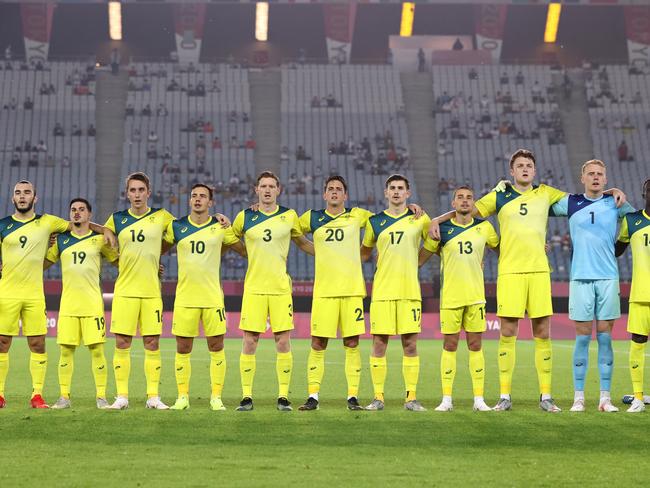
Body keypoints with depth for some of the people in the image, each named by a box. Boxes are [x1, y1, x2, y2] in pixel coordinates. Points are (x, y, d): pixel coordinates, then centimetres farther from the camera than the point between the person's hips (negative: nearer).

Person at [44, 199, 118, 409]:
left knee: (96, 349, -3)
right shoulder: (61, 239, 10)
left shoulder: (100, 239, 4)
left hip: (93, 304, -2)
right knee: (65, 350, 1)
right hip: (68, 304, 2)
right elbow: (43, 263, 17)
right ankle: (64, 397, 8)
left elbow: (119, 261, 11)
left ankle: (101, 397, 3)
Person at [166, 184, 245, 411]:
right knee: (182, 349, 3)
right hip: (184, 297, 1)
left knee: (216, 348, 0)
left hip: (213, 297, -1)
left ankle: (216, 397, 7)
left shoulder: (220, 227, 2)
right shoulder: (176, 227, 5)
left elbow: (244, 249, 11)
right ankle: (182, 397, 12)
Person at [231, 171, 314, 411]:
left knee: (283, 342, -2)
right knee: (249, 342, -3)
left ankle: (283, 396, 5)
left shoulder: (289, 216, 6)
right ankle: (246, 396, 4)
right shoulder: (244, 217, 5)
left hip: (281, 288, 0)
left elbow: (302, 242, 19)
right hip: (253, 288, 0)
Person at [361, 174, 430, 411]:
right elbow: (364, 253, 20)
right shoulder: (375, 221, 9)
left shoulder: (419, 219, 7)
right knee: (379, 344, -1)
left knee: (410, 345, -1)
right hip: (382, 291, 0)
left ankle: (411, 397, 3)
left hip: (410, 291, 0)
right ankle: (378, 397, 4)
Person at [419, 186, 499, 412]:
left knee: (475, 345, 2)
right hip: (450, 296, -1)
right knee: (449, 345, 1)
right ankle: (446, 399, 7)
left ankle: (479, 399, 5)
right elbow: (420, 258, 8)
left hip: (476, 295, 1)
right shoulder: (441, 229, 0)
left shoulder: (484, 227, 5)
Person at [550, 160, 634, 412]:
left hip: (608, 278, 0)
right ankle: (578, 397, 4)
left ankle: (605, 398, 4)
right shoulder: (570, 203, 6)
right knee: (582, 337, -1)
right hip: (581, 278, 0)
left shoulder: (615, 203, 6)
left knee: (605, 337, 1)